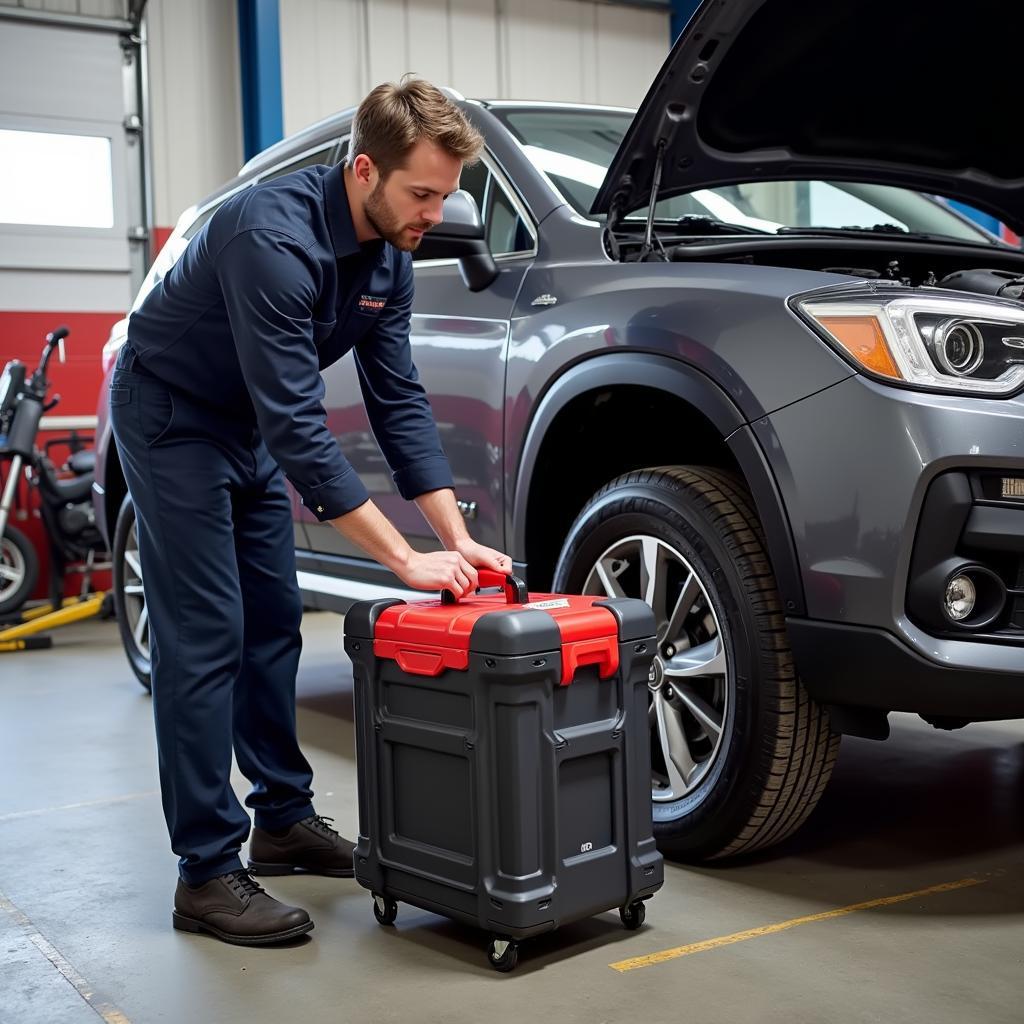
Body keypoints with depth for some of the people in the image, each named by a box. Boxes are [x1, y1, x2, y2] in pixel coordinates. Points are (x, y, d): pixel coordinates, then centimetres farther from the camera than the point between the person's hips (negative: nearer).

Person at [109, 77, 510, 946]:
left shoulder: (389, 255, -7)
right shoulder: (276, 237, -33)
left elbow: (400, 401, -4)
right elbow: (298, 426, -36)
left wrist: (457, 537, -12)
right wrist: (408, 559, -34)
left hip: (250, 424, 8)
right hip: (172, 416, -8)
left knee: (273, 623, 10)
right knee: (205, 639, -9)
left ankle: (284, 819, 22)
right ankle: (207, 872, -2)